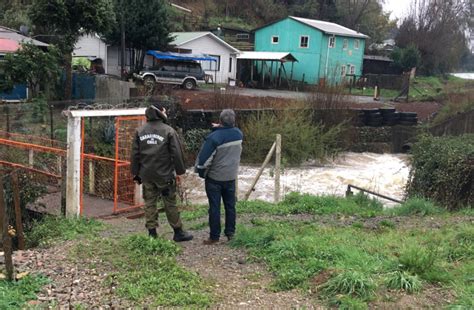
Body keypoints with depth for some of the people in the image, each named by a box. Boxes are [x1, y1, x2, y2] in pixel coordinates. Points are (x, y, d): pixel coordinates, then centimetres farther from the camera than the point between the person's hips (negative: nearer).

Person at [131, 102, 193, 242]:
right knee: (170, 203, 6)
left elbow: (135, 154, 6)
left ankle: (152, 232, 14)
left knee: (150, 203, 10)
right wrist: (180, 171, 3)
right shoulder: (168, 131, -10)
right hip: (164, 174, -3)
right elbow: (177, 153, -8)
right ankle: (178, 232, 14)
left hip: (146, 174, 4)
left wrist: (135, 172, 14)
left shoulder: (140, 131, 3)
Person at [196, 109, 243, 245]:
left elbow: (204, 158, -18)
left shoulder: (214, 137, -21)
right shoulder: (238, 134, -3)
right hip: (231, 176, 5)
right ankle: (230, 233, 21)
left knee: (214, 207, 3)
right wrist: (219, 128, 5)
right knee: (230, 205, 14)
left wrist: (201, 172, -1)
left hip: (214, 178, -5)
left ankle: (214, 237, 8)